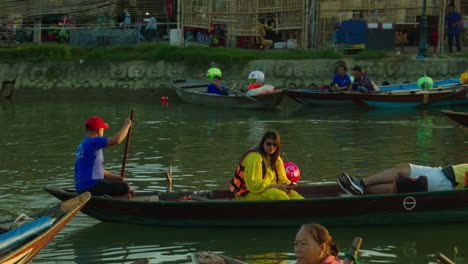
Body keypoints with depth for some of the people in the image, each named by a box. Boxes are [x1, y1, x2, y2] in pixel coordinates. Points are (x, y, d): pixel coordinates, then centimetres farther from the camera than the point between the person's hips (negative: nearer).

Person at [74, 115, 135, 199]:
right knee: (124, 187, -7)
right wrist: (127, 124, -7)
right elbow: (116, 140, -22)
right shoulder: (92, 141, -13)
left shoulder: (81, 145, 18)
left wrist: (114, 177, 14)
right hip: (91, 187, -10)